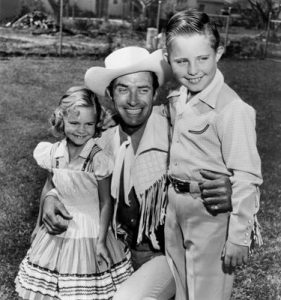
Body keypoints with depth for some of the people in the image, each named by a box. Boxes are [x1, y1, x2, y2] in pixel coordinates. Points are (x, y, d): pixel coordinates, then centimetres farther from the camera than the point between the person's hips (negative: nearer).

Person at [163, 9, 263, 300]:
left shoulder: (232, 109, -22)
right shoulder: (176, 99, 2)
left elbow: (246, 178, -21)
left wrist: (239, 238, -19)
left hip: (212, 212, -7)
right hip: (175, 206, 7)